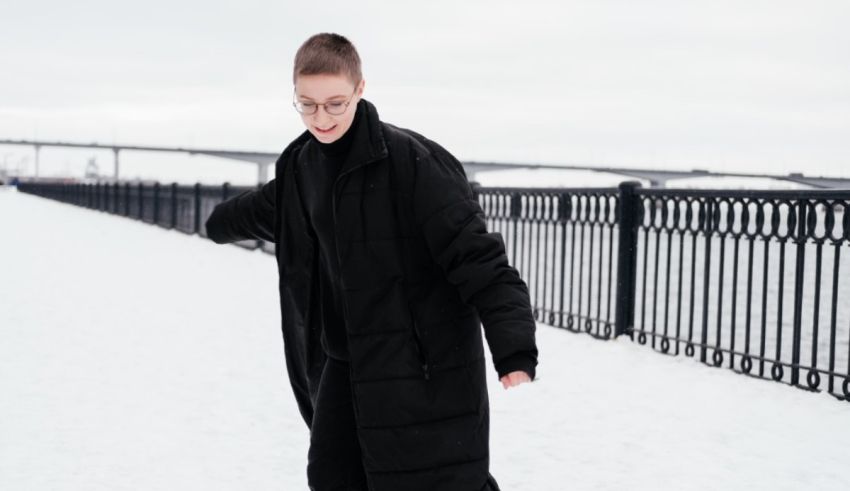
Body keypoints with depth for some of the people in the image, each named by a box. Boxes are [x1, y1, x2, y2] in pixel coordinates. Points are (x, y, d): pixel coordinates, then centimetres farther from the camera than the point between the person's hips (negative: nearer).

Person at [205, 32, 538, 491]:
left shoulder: (411, 160, -19)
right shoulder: (303, 164, 5)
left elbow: (474, 253, -22)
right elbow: (267, 209, 29)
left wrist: (514, 347, -31)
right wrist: (223, 222, 50)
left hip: (423, 364, -7)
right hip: (344, 361, 7)